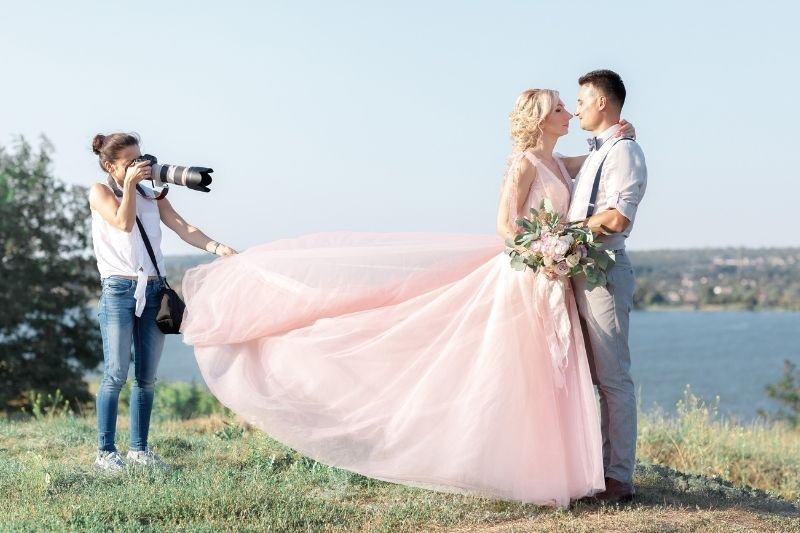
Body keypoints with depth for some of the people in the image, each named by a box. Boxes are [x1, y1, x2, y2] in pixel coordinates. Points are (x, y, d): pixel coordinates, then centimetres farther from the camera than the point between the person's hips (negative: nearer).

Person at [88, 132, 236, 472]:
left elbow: (182, 228, 2)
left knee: (147, 378, 6)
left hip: (153, 291, 4)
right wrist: (129, 184, -8)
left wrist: (215, 247, -12)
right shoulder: (100, 193, 4)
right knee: (116, 376, -6)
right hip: (119, 290, -4)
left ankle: (139, 449, 15)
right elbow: (124, 223, -13)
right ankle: (105, 452, 1)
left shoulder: (152, 195, 14)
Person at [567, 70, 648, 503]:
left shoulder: (624, 151, -9)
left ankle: (620, 478, -2)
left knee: (613, 378, -6)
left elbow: (617, 219, -21)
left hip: (605, 270, -10)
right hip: (582, 270, 10)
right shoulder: (597, 153, 20)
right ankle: (599, 465, 19)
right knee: (593, 377, 12)